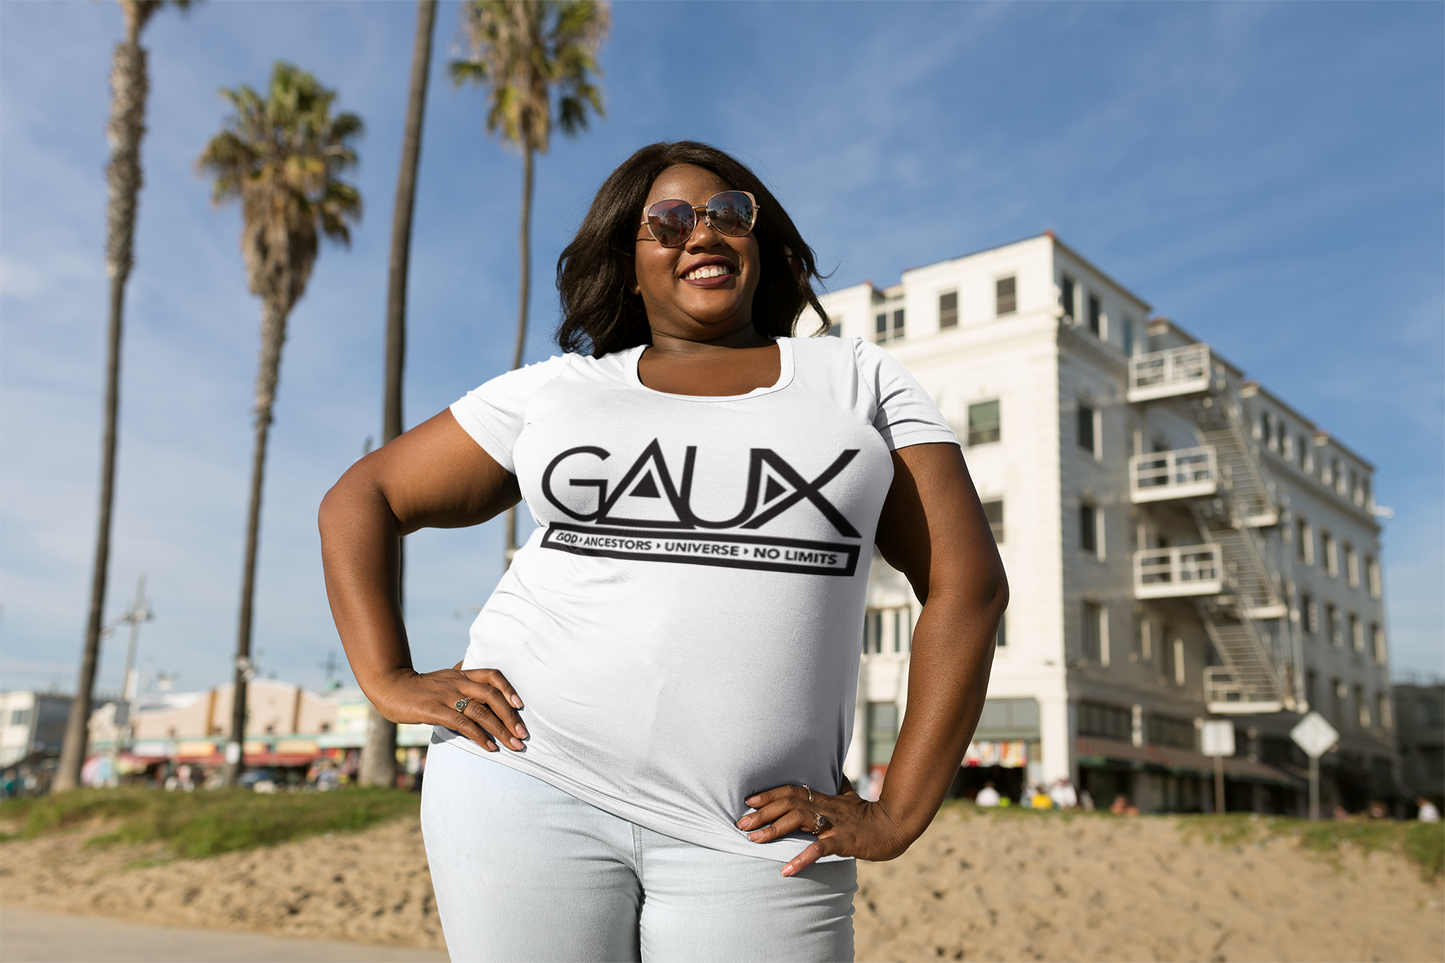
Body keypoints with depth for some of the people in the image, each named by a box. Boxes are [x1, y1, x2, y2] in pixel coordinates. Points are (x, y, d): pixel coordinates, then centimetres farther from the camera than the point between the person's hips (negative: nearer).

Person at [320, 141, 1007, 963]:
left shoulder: (859, 381, 8)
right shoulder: (554, 391, 10)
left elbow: (968, 583, 2)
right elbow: (360, 501, 14)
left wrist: (898, 816, -4)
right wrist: (390, 681, -1)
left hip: (752, 836, 0)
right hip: (531, 781, 1)